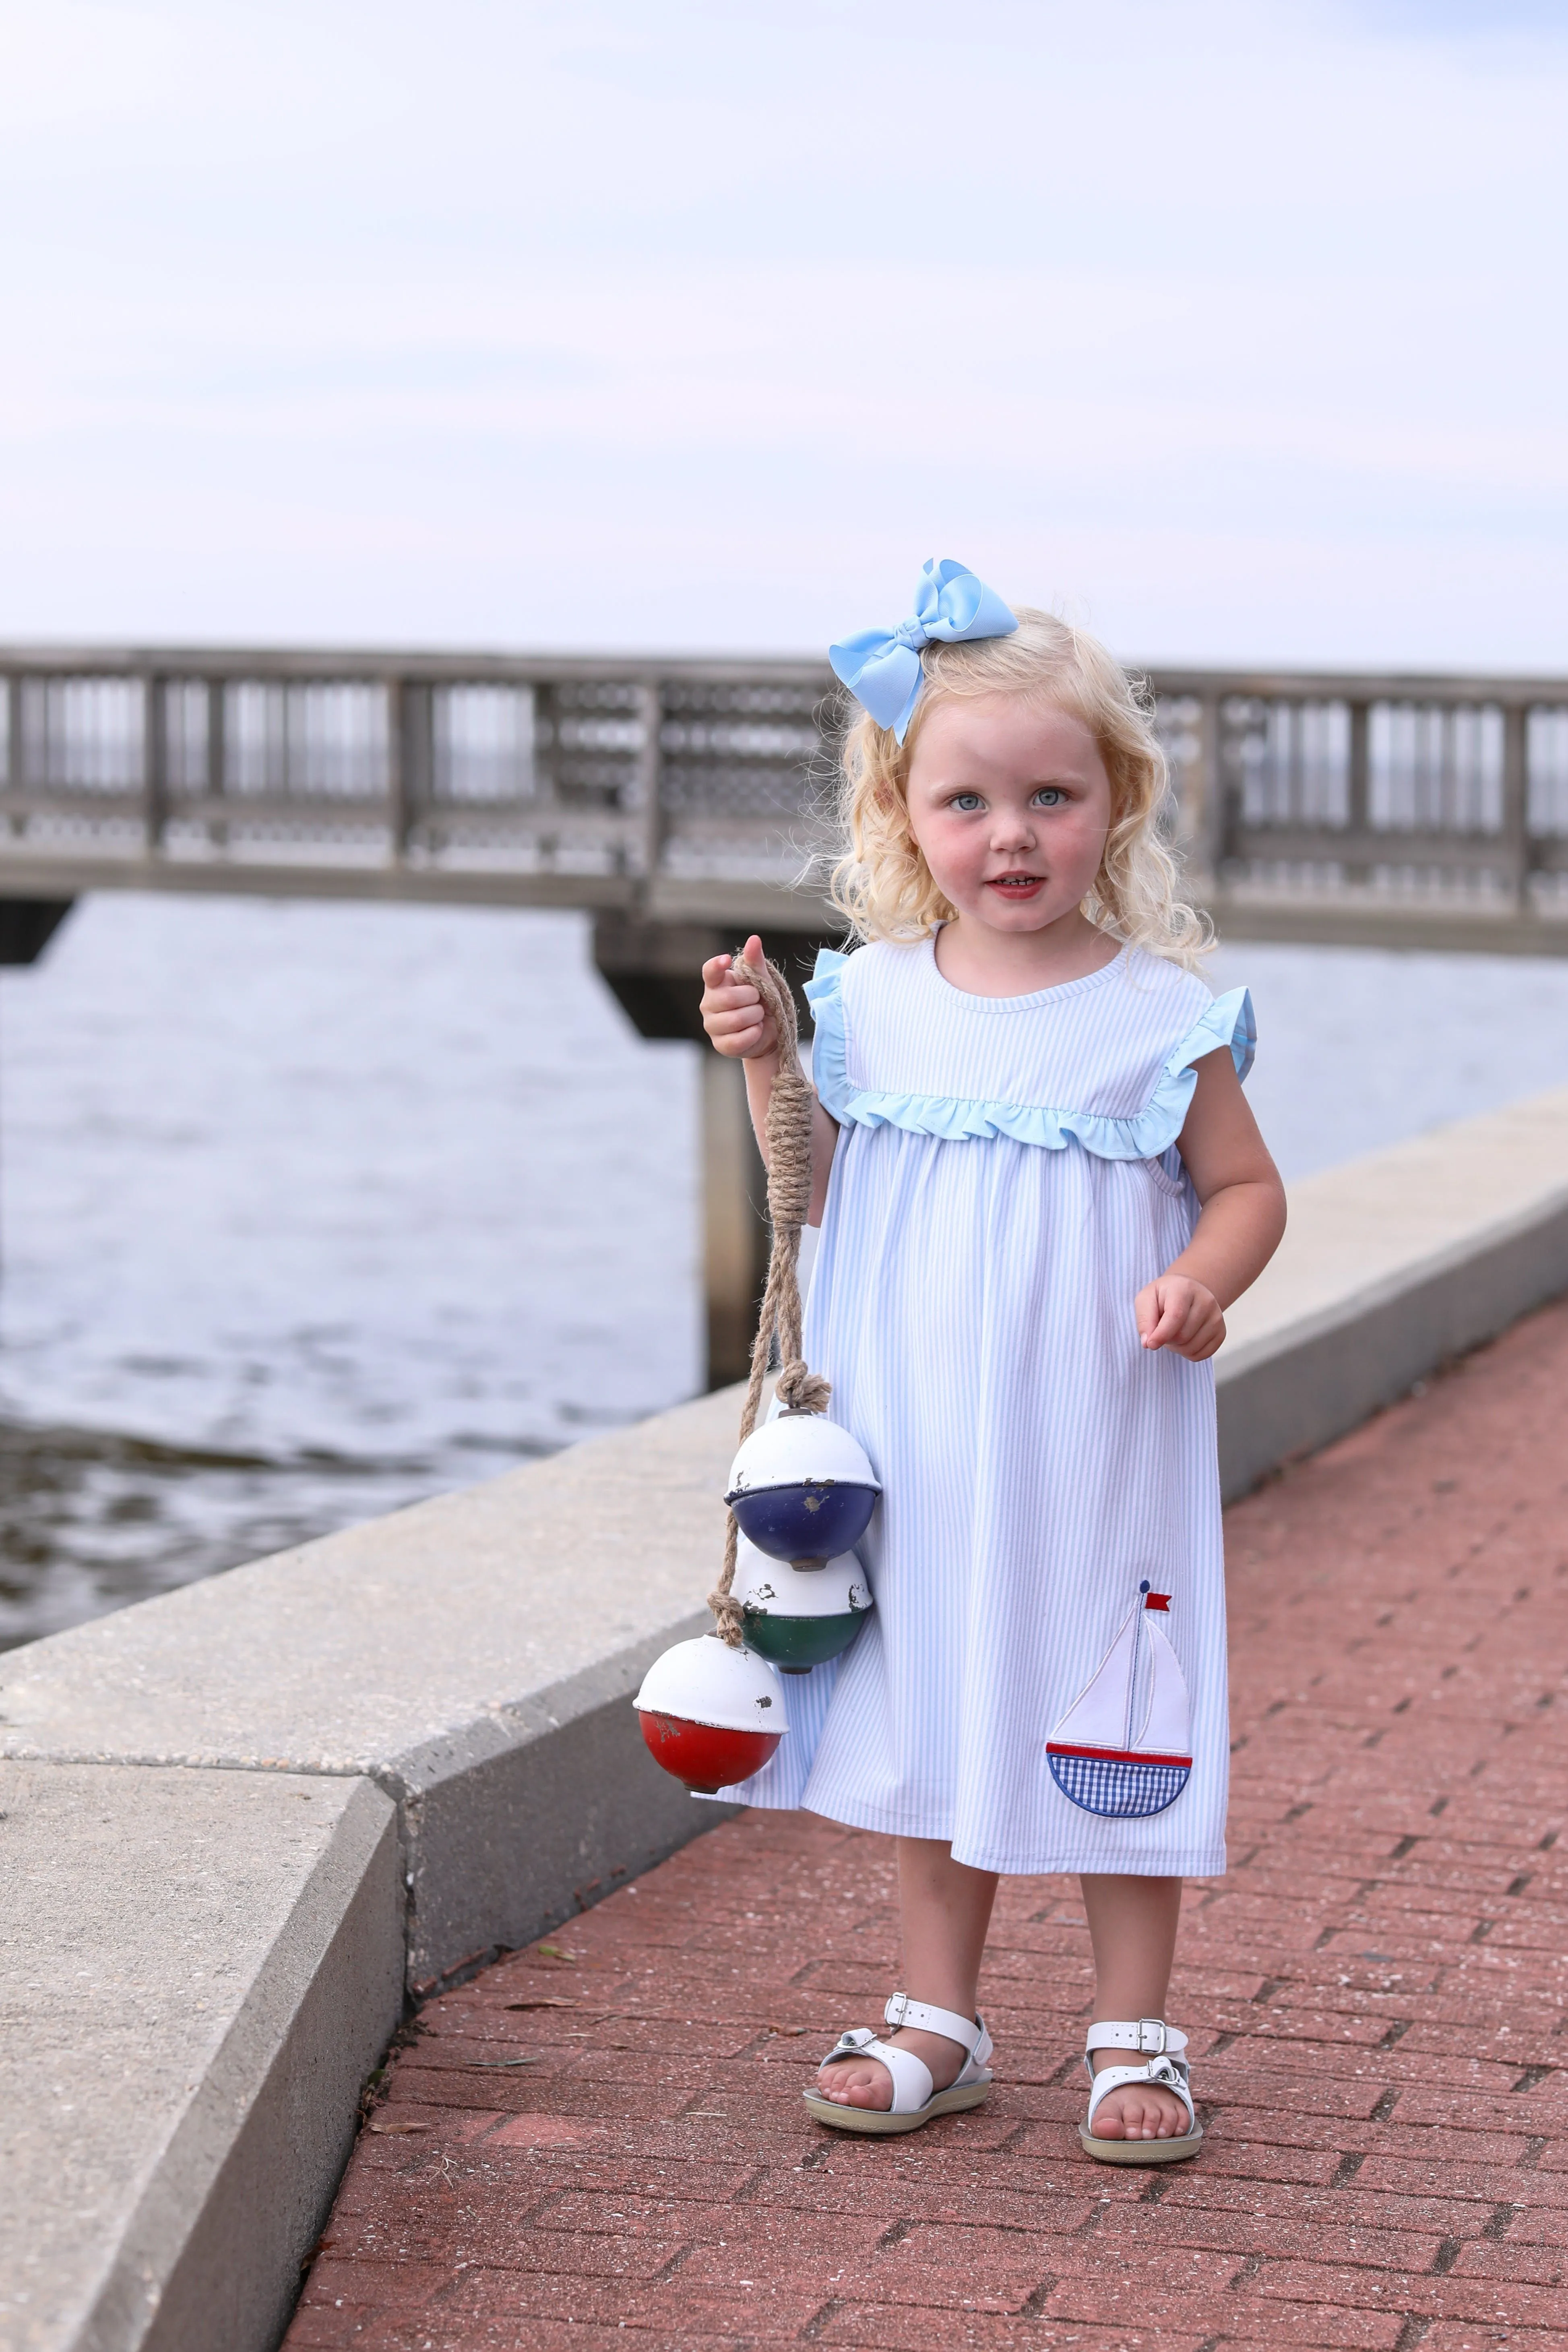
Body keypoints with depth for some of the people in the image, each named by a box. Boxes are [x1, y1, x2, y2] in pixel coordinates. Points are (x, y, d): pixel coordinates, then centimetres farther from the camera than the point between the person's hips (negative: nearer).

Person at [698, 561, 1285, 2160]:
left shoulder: (1159, 1014, -7)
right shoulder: (873, 1002, 2)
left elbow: (1246, 1188, 1)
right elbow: (823, 1204, 10)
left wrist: (1202, 1280, -19)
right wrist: (764, 1065, -3)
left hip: (1097, 1448, -3)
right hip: (917, 1442, 3)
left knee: (1109, 1726, 4)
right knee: (936, 1715, 13)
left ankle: (1133, 2034, 18)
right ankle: (938, 2021, 26)